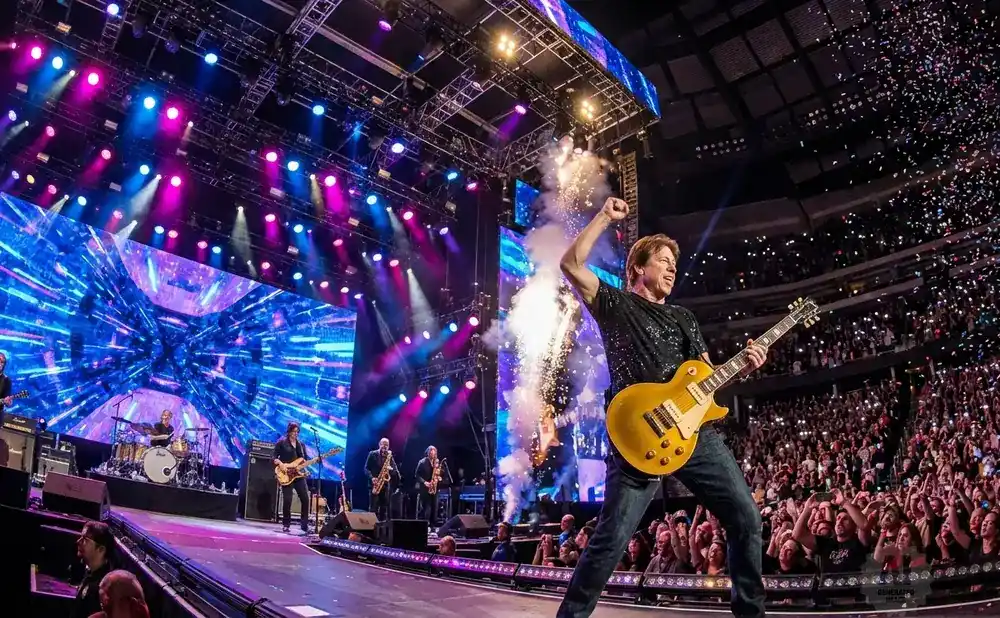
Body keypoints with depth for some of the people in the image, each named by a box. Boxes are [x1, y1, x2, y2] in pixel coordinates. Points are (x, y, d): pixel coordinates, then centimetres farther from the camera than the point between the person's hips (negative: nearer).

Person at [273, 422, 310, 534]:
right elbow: (274, 457, -3)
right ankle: (286, 524, 7)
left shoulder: (301, 445, 16)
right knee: (287, 500, -8)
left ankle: (304, 524, 6)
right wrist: (281, 464, -20)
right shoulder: (281, 443, 2)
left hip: (299, 475, 5)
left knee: (305, 499, -3)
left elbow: (306, 460, 17)